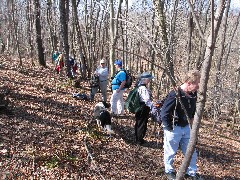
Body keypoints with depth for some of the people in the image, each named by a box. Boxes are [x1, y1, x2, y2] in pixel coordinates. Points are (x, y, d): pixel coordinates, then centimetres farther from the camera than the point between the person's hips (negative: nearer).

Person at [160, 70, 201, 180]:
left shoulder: (193, 94, -4)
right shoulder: (175, 95, -26)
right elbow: (164, 113, -22)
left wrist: (191, 120, 9)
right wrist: (169, 128, -16)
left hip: (187, 127, 7)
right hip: (174, 128, -6)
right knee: (170, 152, 13)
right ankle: (169, 171, 36)